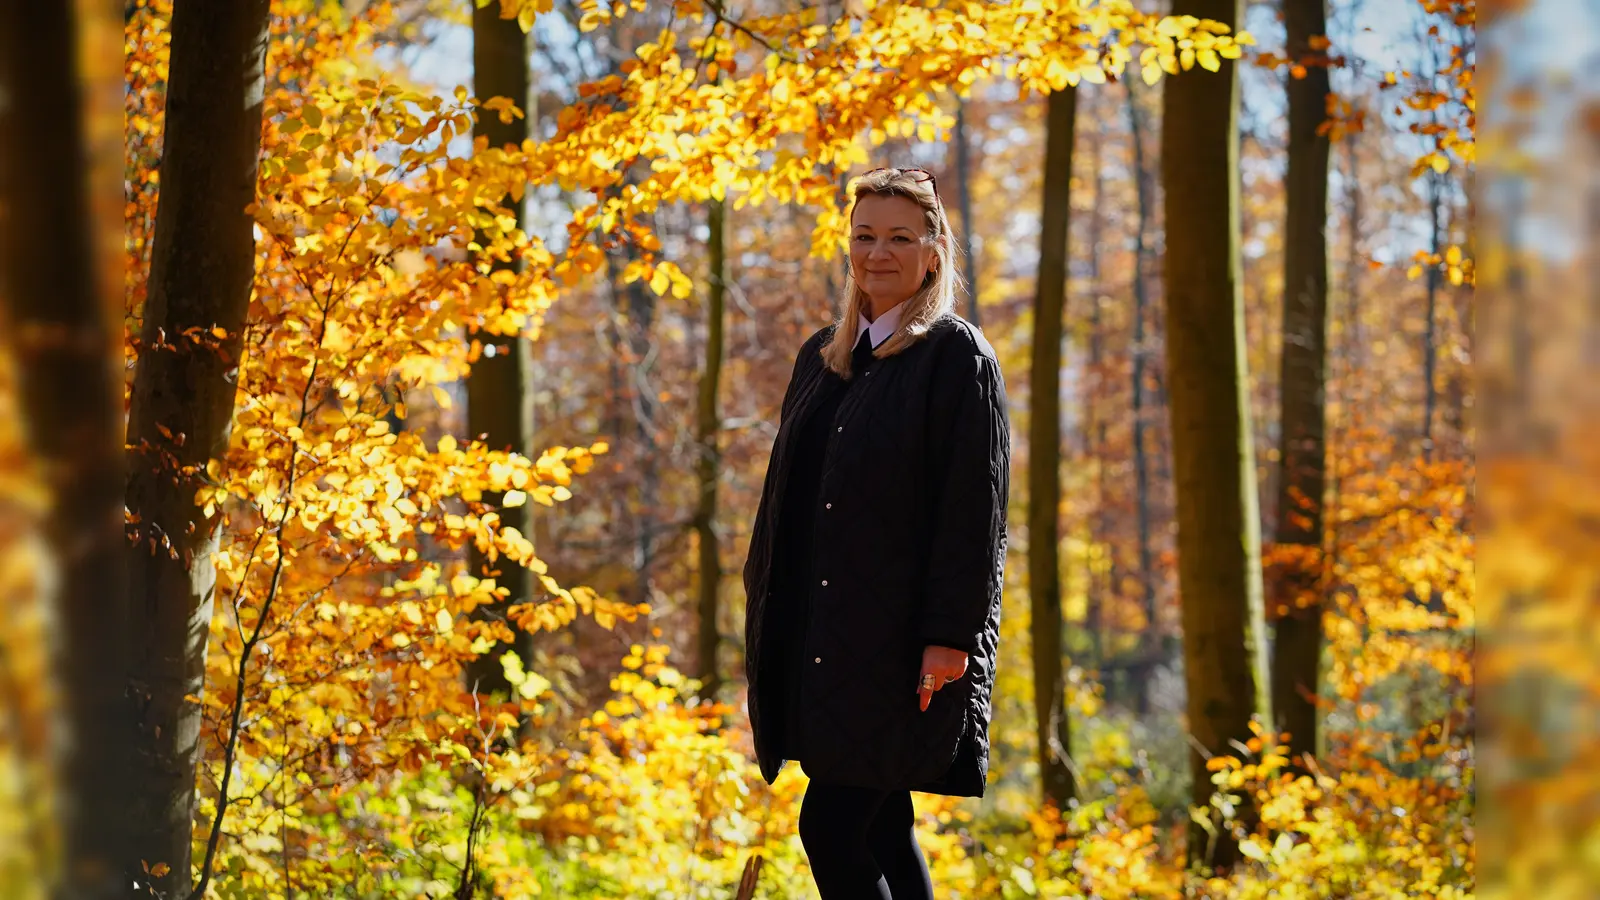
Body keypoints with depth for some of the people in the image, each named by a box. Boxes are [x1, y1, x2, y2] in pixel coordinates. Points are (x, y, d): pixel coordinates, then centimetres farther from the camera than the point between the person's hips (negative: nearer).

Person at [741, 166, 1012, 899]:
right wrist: (765, 613, 15)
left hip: (900, 642, -7)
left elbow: (975, 503, -12)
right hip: (818, 633, 7)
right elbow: (788, 493, 20)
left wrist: (949, 633, -18)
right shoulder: (823, 356, 16)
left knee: (831, 827, -13)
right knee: (879, 832, 10)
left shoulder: (957, 356, -6)